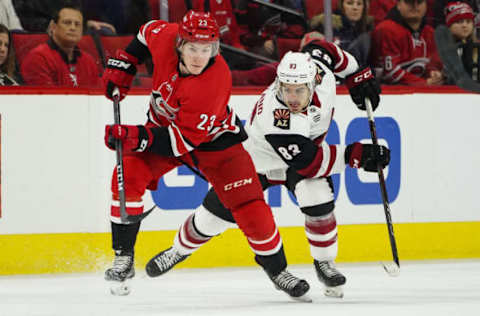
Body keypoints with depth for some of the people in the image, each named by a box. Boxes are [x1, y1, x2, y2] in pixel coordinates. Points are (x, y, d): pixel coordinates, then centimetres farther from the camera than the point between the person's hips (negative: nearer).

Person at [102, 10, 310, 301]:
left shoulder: (215, 84, -37)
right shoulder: (166, 37, -23)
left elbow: (183, 139, -34)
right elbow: (149, 31, 4)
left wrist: (137, 137, -42)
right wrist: (123, 66, 0)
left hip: (213, 138, -4)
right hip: (164, 124, 4)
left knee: (250, 207, -8)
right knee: (128, 175, -20)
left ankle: (277, 270, 16)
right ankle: (123, 259, -10)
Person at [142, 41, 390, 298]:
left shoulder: (319, 68, -30)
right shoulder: (275, 119, -44)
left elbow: (319, 48, -4)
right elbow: (309, 162, -36)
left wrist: (358, 76, -2)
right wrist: (355, 155, -40)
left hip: (306, 146, 4)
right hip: (259, 158, -4)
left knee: (319, 203, -23)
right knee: (215, 214, 2)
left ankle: (324, 263, -1)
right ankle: (180, 249, 32)